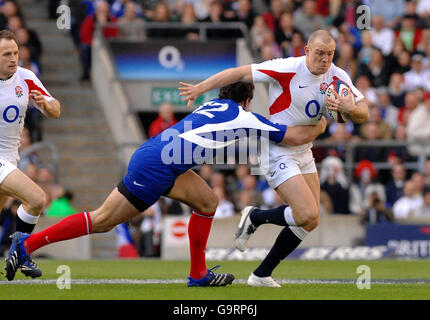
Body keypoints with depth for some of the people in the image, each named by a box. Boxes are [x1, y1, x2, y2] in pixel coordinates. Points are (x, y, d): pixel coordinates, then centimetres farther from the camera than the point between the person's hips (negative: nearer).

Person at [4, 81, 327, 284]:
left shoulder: (213, 105, 20)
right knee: (103, 220, -4)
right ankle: (28, 243, -2)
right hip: (154, 167, -9)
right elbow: (293, 137, 5)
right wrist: (318, 128, 20)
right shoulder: (243, 117, 0)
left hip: (156, 155, 9)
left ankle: (199, 274, 15)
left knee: (207, 201, 13)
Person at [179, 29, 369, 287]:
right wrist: (200, 88, -20)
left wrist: (350, 108, -24)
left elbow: (364, 113, 0)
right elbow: (240, 73, -16)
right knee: (307, 215, -19)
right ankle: (255, 217, 8)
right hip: (278, 152, -8)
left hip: (303, 153, 8)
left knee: (309, 221, 4)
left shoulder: (337, 77, -1)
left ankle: (262, 275, 15)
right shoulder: (288, 69, -19)